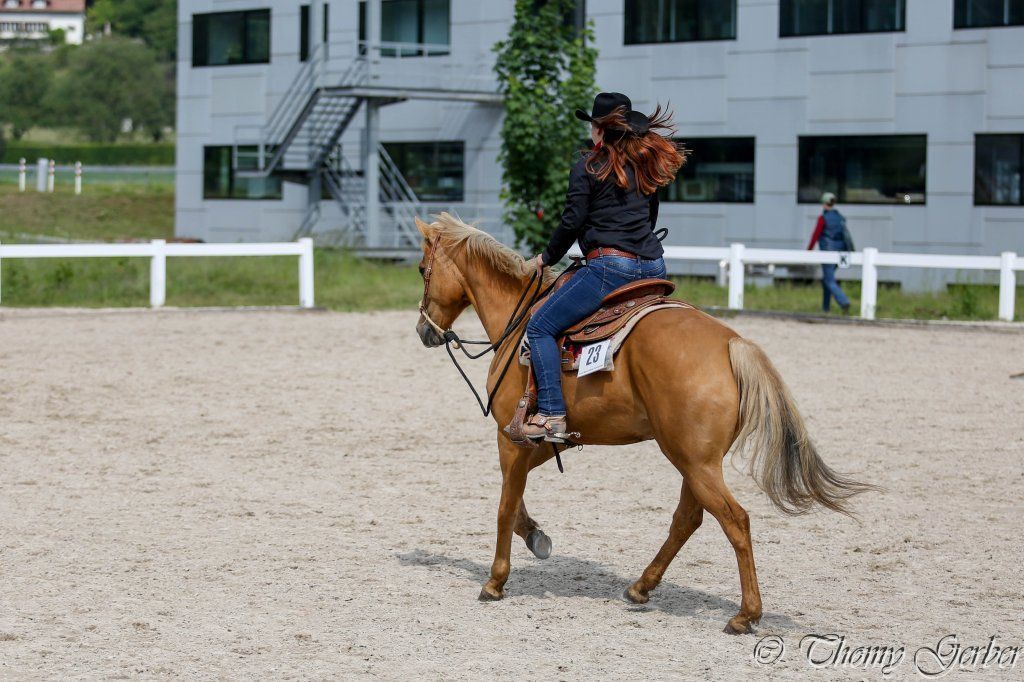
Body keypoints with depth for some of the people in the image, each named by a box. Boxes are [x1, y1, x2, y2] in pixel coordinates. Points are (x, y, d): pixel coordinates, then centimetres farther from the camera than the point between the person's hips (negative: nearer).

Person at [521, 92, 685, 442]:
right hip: (653, 266, 8)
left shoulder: (588, 167, -3)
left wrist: (547, 258, 11)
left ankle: (551, 415, -14)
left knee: (540, 327, -3)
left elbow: (572, 222, -5)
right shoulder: (647, 164, 18)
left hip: (609, 266, -7)